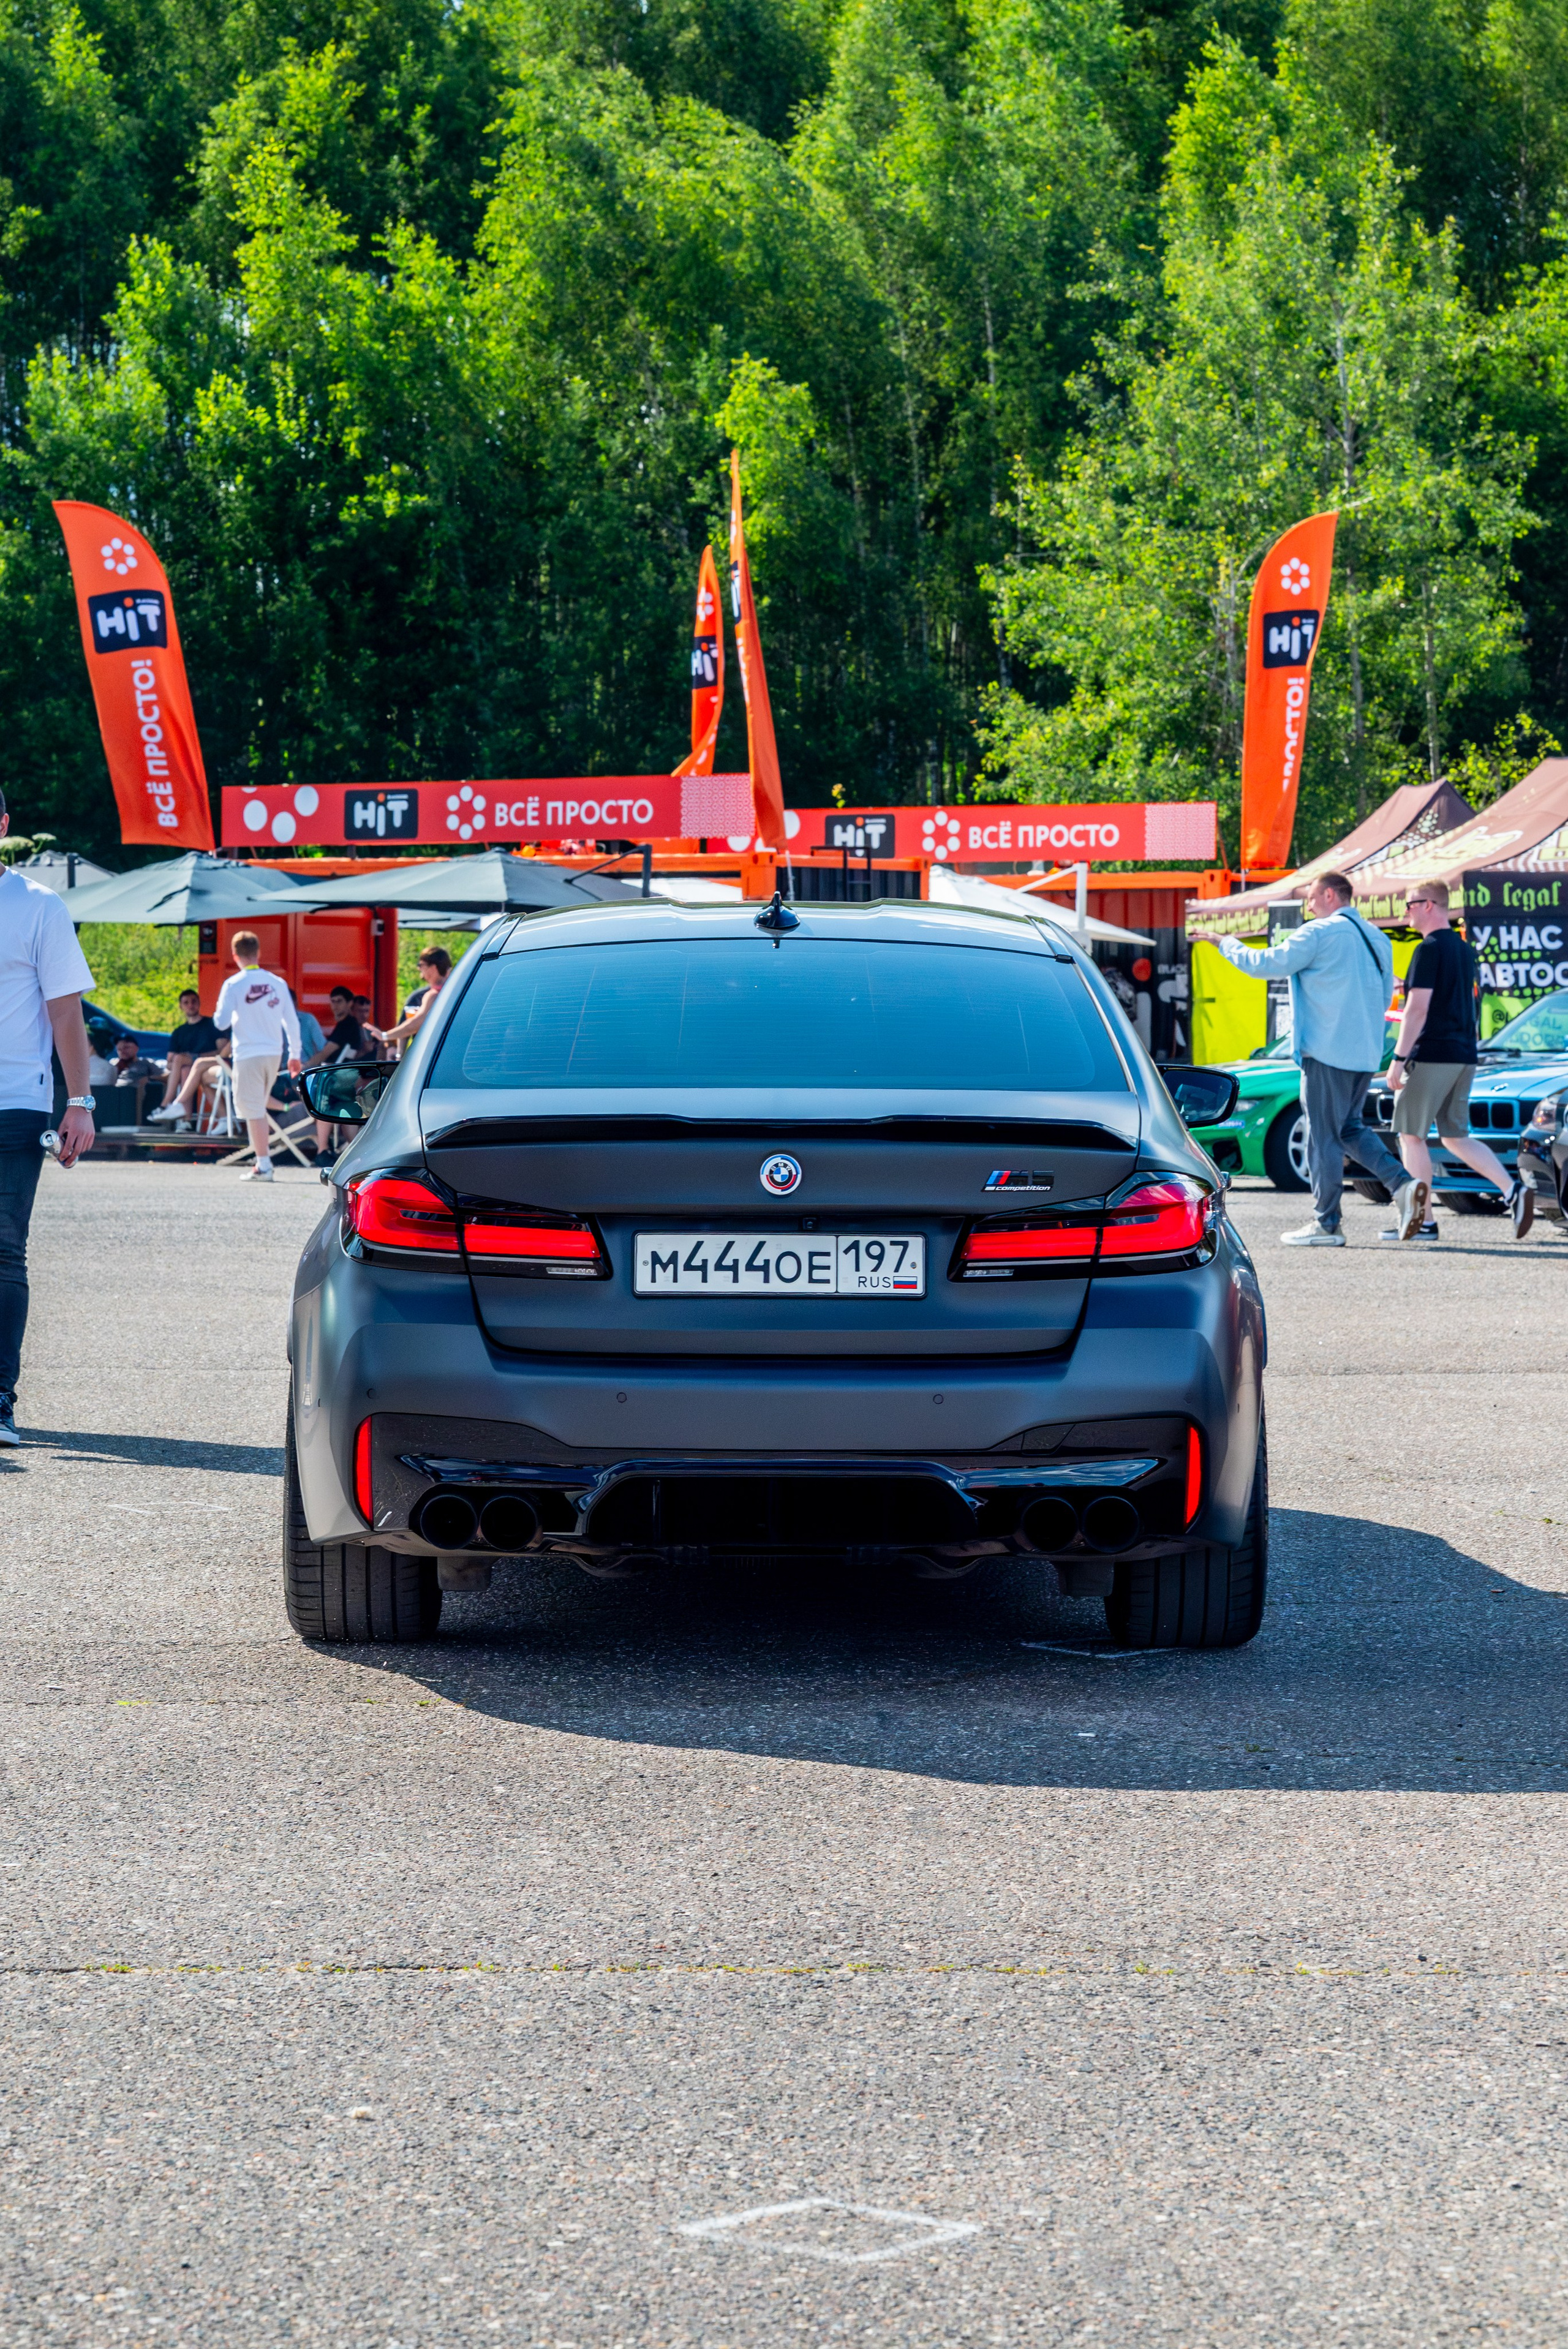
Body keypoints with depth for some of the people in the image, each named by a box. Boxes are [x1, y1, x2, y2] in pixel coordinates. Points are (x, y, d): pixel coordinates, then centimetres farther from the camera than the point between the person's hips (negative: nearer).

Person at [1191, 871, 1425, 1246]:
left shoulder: (1319, 934, -10)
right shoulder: (1377, 938, 15)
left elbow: (1266, 964, -7)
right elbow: (1385, 996, 21)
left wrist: (1225, 944, 6)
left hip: (1327, 1049, -8)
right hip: (1366, 1053, 8)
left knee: (1324, 1136, -1)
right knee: (1350, 1127, 17)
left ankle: (1326, 1224, 3)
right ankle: (1403, 1184, -2)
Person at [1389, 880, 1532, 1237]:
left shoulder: (1430, 949, -12)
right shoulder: (1465, 950, 16)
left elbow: (1418, 1008, -18)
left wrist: (1399, 1059, -17)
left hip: (1432, 1056, -9)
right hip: (1465, 1057, 9)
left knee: (1411, 1134, 1)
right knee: (1455, 1137, 12)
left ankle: (1422, 1218, 0)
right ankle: (1514, 1190, -4)